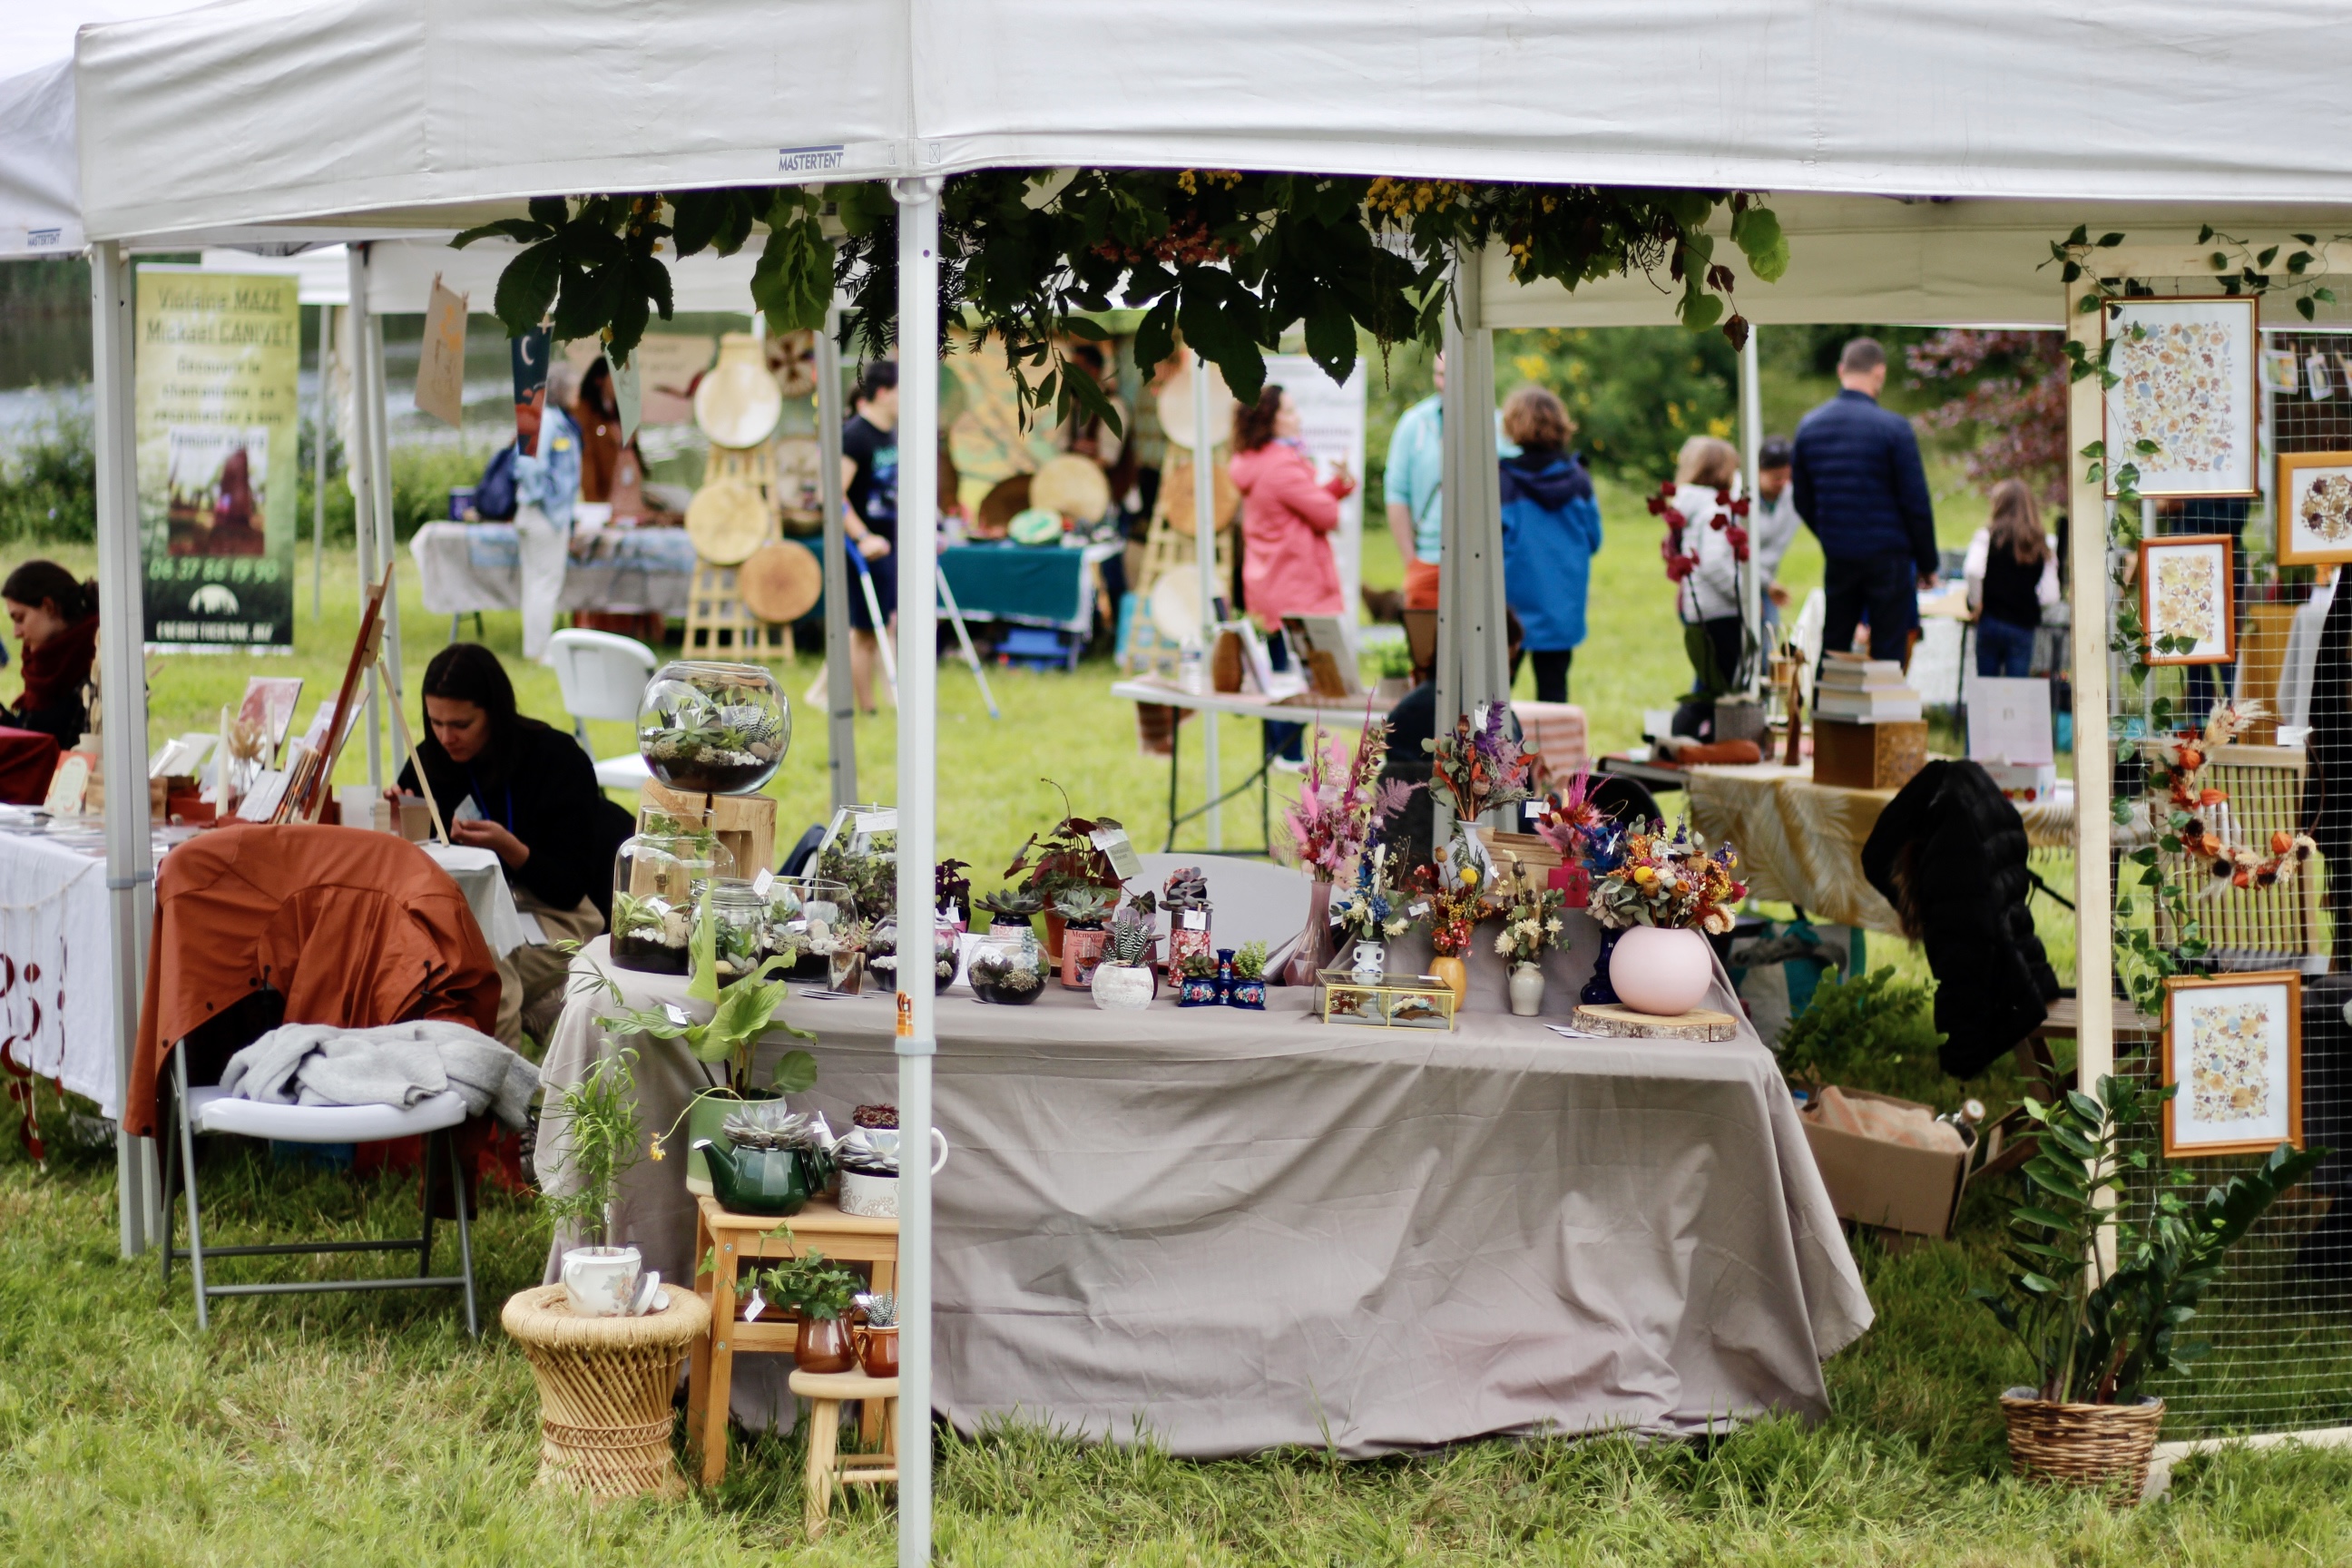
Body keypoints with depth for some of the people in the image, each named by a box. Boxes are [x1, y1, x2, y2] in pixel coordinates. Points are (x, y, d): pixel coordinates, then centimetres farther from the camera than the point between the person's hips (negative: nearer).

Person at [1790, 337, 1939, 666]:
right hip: (1888, 558, -4)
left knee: (1831, 648, 12)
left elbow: (1802, 502, 12)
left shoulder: (1808, 426, 4)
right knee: (1888, 654, 1)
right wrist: (1927, 564, 2)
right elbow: (1916, 503, -8)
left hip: (1838, 560, 4)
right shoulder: (1894, 428, -11)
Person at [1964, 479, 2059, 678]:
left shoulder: (1987, 537, -3)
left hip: (1990, 621, -1)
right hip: (2024, 626, 2)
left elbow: (1973, 571, -20)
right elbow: (2050, 596, 0)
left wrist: (1976, 603, -5)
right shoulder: (2043, 546, 5)